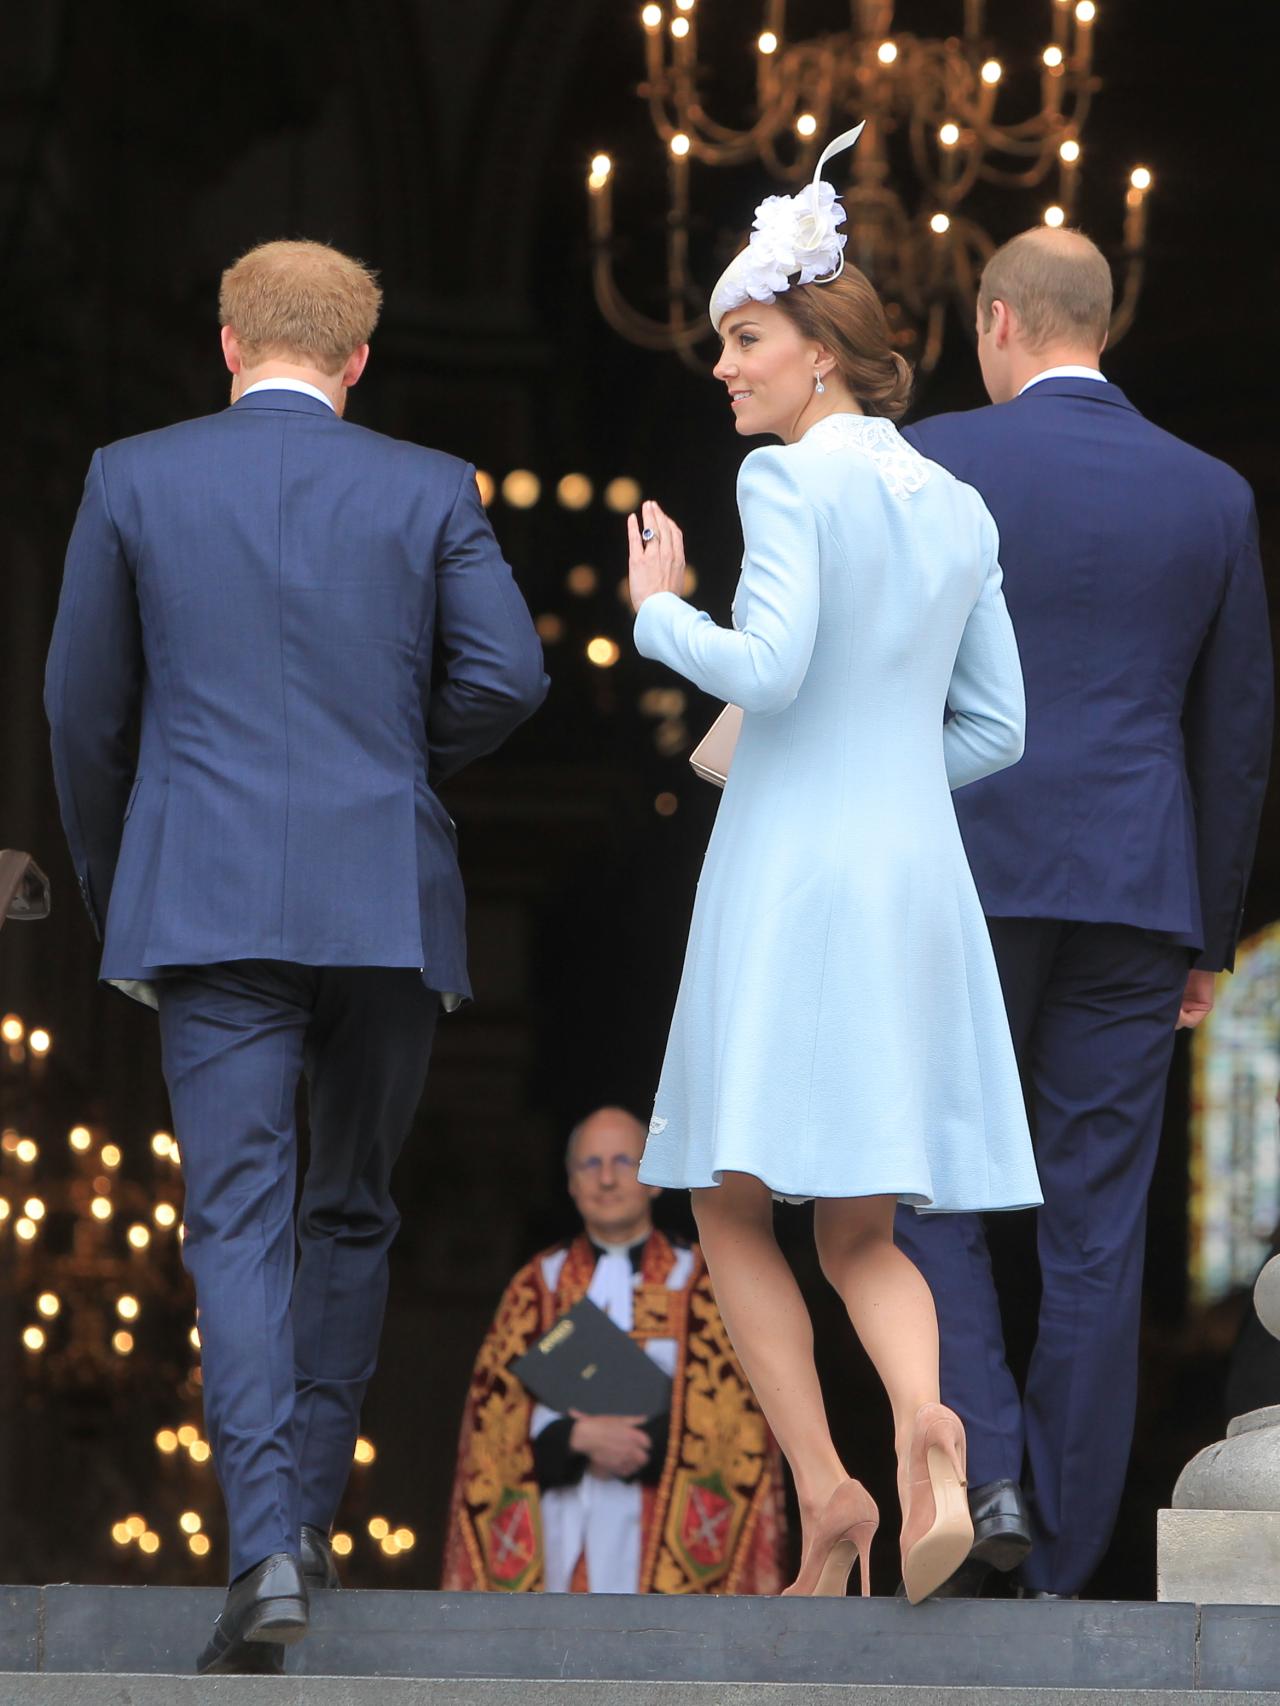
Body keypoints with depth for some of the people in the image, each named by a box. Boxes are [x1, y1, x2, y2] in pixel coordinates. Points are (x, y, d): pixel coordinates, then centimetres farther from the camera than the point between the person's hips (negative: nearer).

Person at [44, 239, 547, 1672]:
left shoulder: (132, 480, 4)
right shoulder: (429, 492, 5)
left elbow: (83, 709, 7)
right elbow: (505, 678, -4)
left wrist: (112, 900, 19)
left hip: (208, 905, -1)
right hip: (387, 903, 1)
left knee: (238, 1221, -6)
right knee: (353, 1213, 17)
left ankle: (266, 1550, -21)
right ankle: (307, 1514, 16)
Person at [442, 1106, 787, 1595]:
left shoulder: (703, 1289, 9)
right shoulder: (536, 1289, 15)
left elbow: (734, 1423, 3)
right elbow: (496, 1422, 7)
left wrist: (650, 1445, -11)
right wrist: (579, 1437, -10)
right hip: (563, 1533, 2)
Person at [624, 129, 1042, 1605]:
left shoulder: (790, 481, -7)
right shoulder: (959, 509, 14)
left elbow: (766, 667, -19)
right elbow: (997, 727, 16)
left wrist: (657, 608, -2)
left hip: (791, 872, -6)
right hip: (921, 875, 6)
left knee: (732, 1206, 4)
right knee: (861, 1231, 9)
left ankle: (825, 1492, -10)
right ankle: (923, 1428, -21)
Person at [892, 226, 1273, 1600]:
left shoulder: (931, 465, -2)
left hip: (963, 879, -3)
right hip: (1137, 897, 3)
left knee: (928, 1187, 9)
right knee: (1097, 1229, 5)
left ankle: (980, 1468, -12)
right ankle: (1063, 1563, 5)